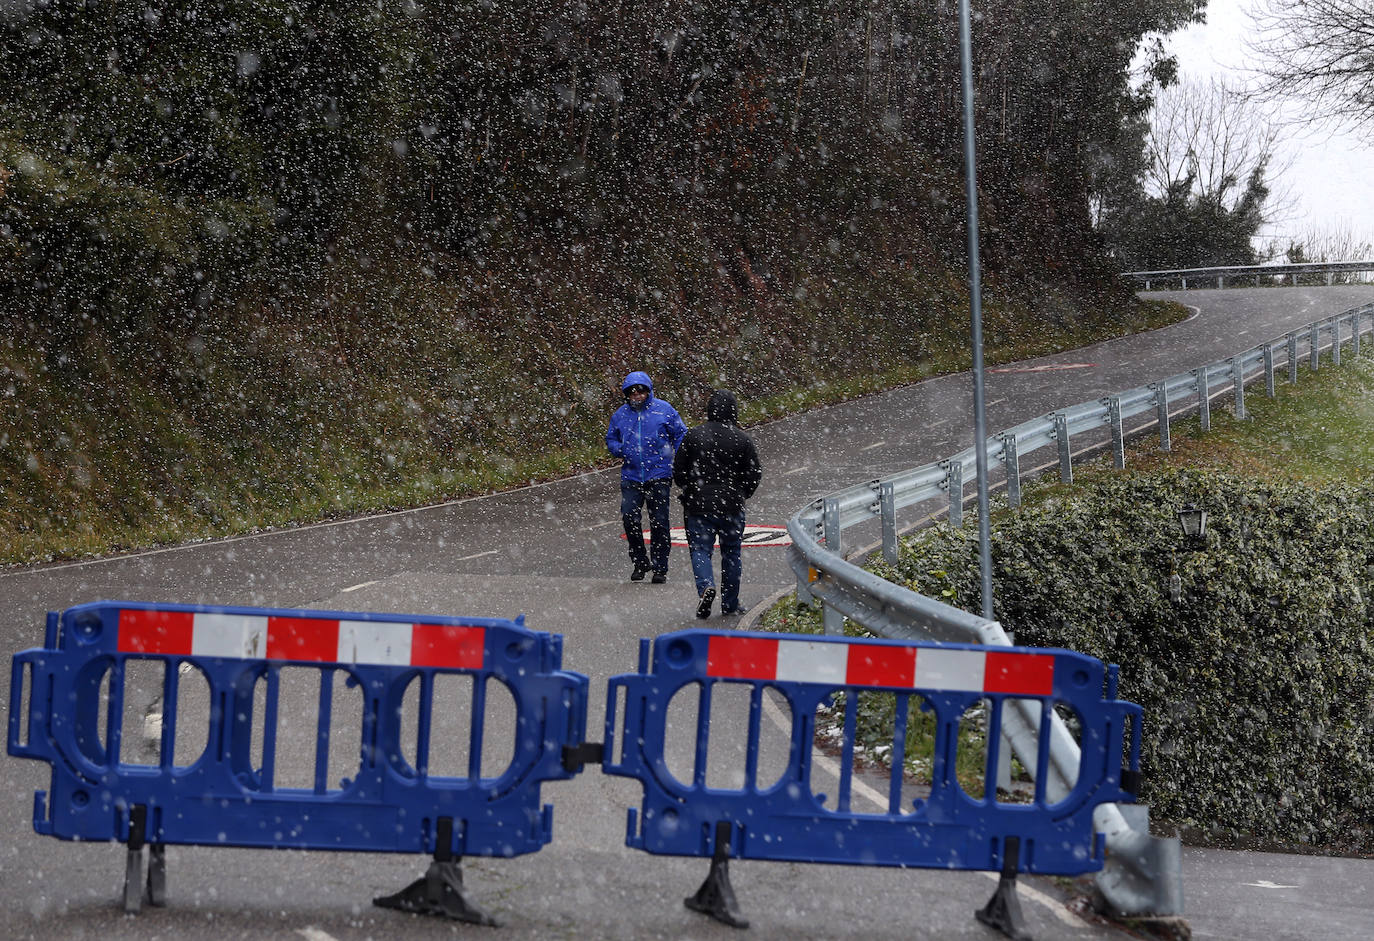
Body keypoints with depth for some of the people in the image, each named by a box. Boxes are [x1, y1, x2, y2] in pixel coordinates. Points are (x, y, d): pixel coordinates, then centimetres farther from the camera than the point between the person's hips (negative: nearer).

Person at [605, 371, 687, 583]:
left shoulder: (664, 410, 0)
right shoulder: (620, 414, 7)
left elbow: (681, 435, 6)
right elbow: (611, 439, 19)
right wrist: (619, 450, -3)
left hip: (659, 475, -2)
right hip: (631, 476, 2)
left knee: (659, 522, 3)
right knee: (629, 517, -9)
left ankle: (660, 567, 12)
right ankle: (640, 562, 8)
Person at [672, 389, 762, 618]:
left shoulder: (693, 435, -4)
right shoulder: (742, 439, -4)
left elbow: (678, 470, 1)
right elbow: (755, 473, -1)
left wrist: (688, 492, 18)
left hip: (699, 505, -1)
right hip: (732, 506, 1)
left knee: (700, 549, 3)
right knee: (731, 552, 11)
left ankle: (706, 585, -25)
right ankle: (730, 604, 14)